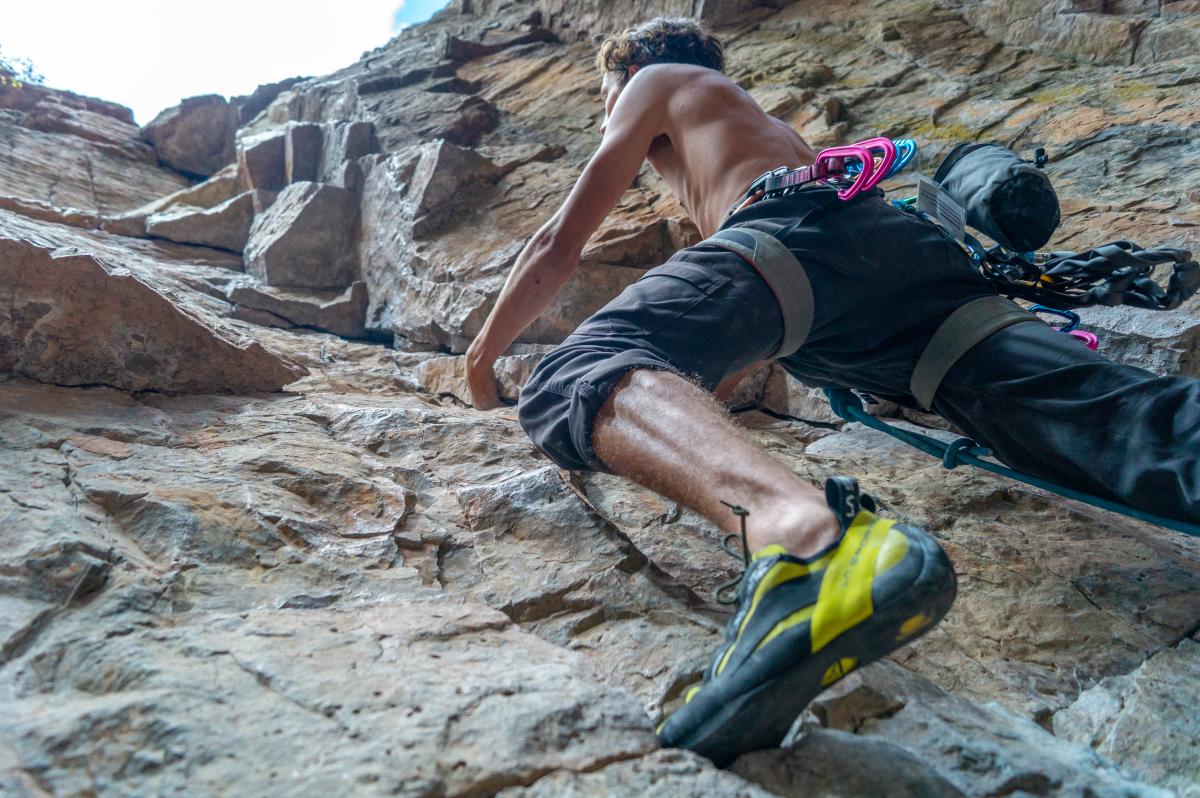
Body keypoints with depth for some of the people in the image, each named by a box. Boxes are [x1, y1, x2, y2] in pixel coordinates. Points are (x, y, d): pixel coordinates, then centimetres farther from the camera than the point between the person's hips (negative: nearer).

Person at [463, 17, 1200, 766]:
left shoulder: (654, 85, 29)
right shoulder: (761, 122, 47)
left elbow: (562, 241, 25)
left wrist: (483, 354, 35)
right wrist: (706, 381, 59)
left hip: (792, 227, -7)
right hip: (904, 234, 7)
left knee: (570, 383, -24)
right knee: (1089, 407, -12)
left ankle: (798, 528, -57)